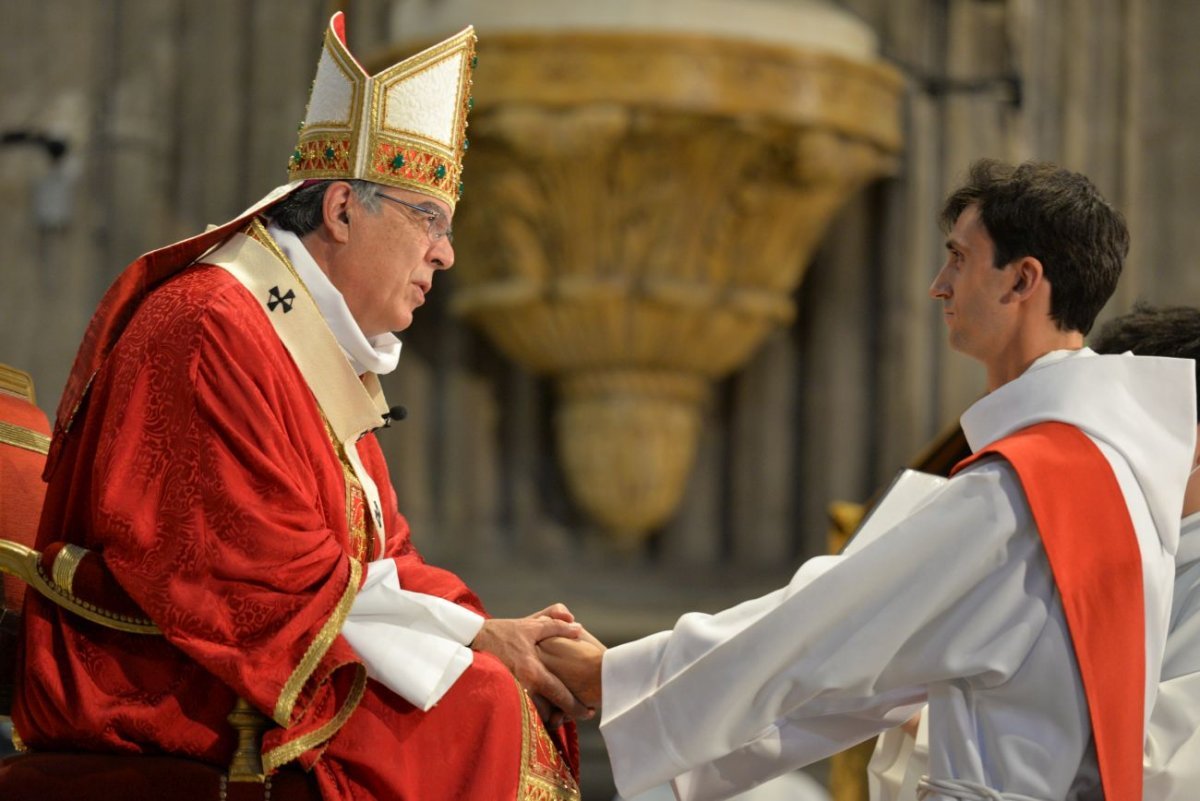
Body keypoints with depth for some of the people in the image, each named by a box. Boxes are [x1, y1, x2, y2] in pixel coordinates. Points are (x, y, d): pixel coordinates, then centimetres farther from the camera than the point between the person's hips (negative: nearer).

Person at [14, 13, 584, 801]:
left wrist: (491, 628, -3)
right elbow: (271, 578, -21)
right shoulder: (211, 333, -15)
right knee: (474, 705, -23)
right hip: (161, 687, -10)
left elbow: (382, 556, 16)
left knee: (518, 689, -4)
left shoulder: (324, 349, 18)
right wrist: (473, 636, -16)